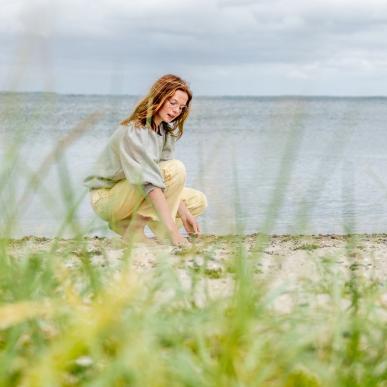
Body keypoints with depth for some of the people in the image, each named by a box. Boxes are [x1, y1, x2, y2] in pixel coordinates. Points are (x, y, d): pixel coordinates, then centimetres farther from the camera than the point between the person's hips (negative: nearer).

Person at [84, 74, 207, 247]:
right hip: (106, 197, -9)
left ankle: (125, 223, 3)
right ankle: (135, 231, -19)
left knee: (198, 201, 3)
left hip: (132, 193, 9)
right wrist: (172, 230, -42)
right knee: (176, 168, -26)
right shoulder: (133, 132, -25)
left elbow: (169, 180, 0)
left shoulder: (166, 130, 3)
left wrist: (183, 213, -13)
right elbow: (150, 183, -35)